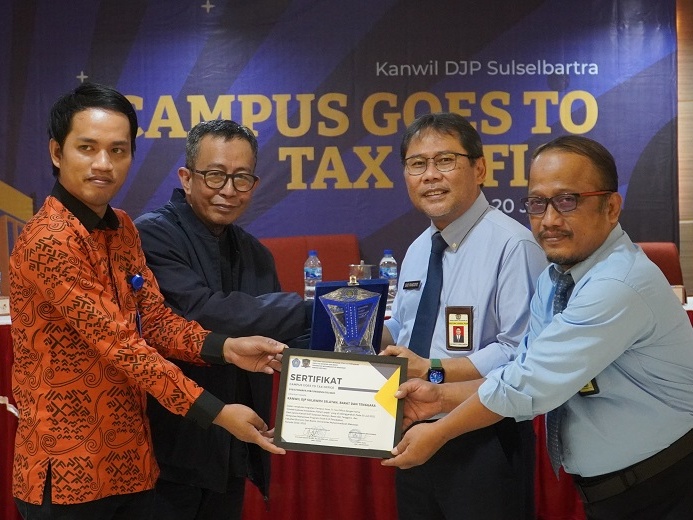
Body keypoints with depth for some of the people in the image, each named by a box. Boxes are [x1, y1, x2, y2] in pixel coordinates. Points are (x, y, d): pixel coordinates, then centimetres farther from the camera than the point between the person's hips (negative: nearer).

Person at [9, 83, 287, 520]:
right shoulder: (48, 240, -20)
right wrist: (214, 412, -21)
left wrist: (226, 348, -13)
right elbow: (119, 345, -23)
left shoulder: (123, 228, 7)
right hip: (69, 468, -8)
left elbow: (155, 319, 5)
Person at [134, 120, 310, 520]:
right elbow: (201, 312, -27)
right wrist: (310, 309, -25)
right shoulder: (153, 235, -13)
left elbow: (286, 339, 11)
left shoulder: (257, 256, 9)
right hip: (172, 446, -6)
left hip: (233, 450, 7)